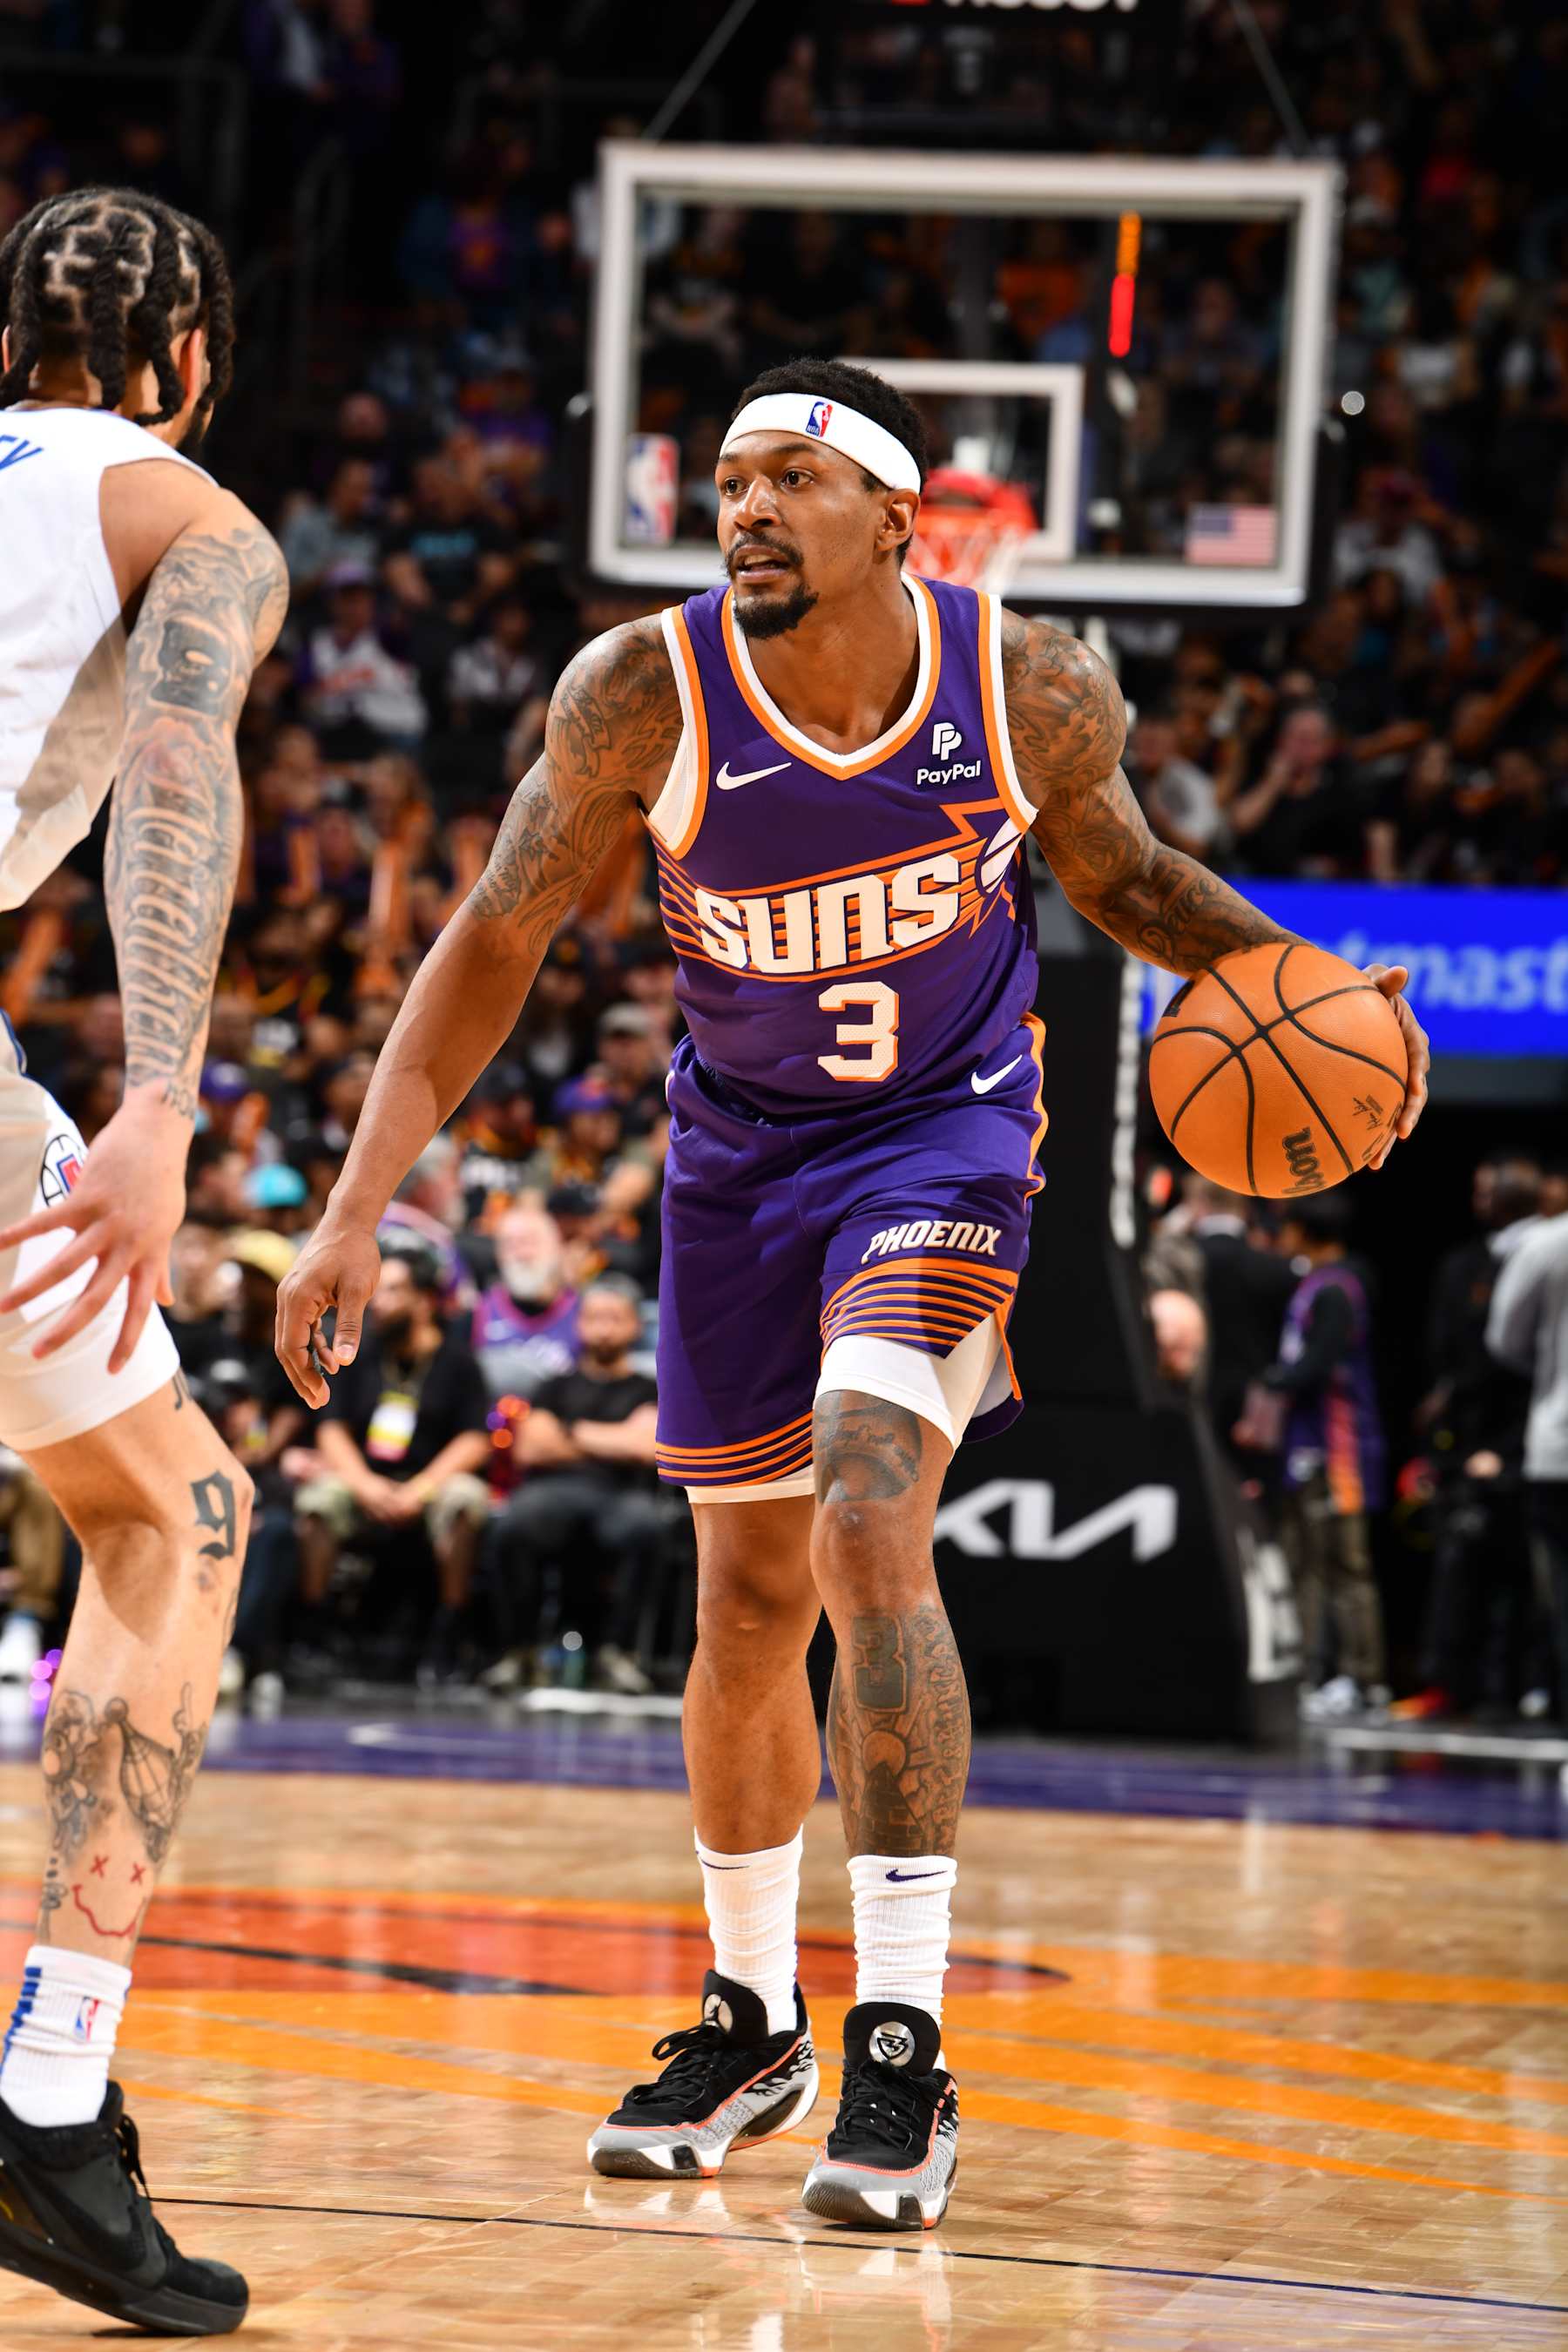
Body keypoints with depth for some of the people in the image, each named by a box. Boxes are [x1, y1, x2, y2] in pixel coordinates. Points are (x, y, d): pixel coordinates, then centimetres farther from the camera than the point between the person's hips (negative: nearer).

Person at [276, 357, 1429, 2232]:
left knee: (869, 1525, -25)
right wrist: (355, 1211, -16)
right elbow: (491, 950, -11)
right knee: (750, 1608, 12)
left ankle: (903, 2050, -22)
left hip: (942, 1129, -2)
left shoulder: (1033, 693, -19)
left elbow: (1119, 877, 3)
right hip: (739, 1149, 2)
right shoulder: (643, 694, -20)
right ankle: (750, 2025, 33)